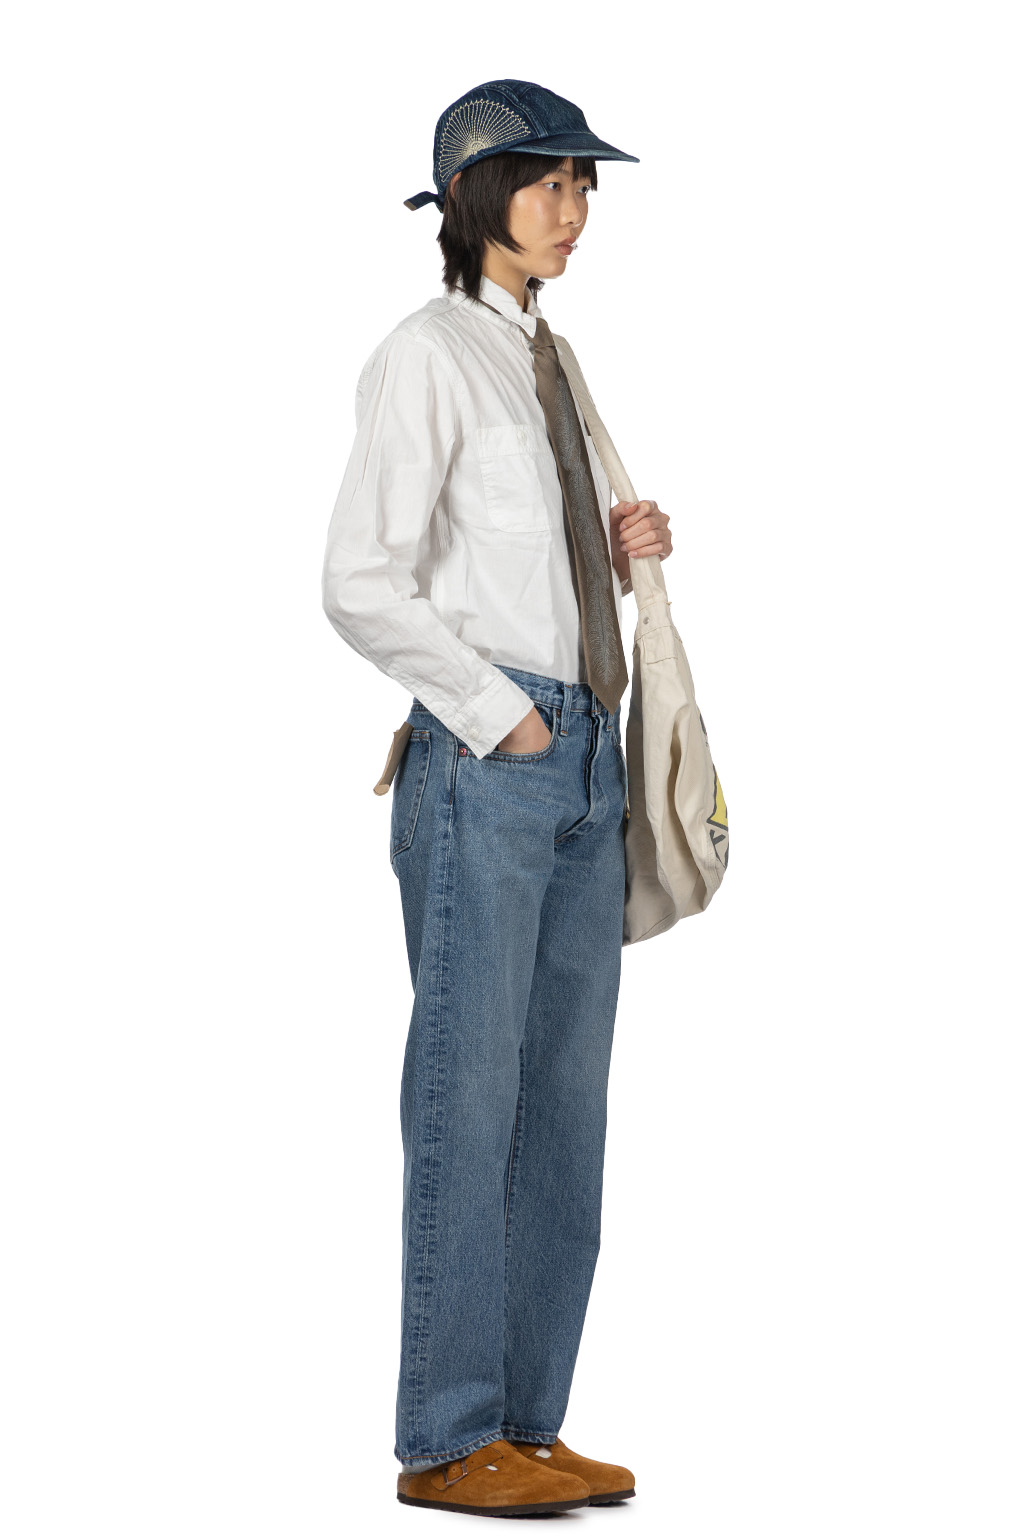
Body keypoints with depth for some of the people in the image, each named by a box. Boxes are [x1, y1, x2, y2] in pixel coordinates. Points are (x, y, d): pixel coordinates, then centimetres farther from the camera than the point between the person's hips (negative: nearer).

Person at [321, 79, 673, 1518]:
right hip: (480, 756, -8)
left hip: (584, 761, 8)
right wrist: (496, 715, -14)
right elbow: (362, 582, -15)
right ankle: (449, 1441, 2)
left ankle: (529, 1424, 16)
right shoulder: (426, 355, -7)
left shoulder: (545, 360, 19)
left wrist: (624, 551, 7)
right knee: (470, 1099, -5)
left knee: (568, 1102, 8)